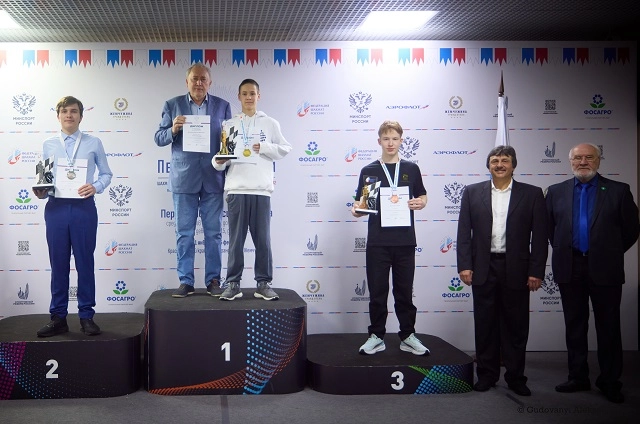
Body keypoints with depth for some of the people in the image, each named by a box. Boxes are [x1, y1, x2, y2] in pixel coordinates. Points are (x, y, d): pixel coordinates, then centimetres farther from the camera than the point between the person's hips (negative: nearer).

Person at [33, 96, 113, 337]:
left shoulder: (93, 143, 6)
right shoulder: (49, 145, 11)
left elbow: (106, 174, 8)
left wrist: (95, 187, -10)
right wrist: (40, 191, -8)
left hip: (84, 208, -2)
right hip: (56, 208, 2)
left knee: (85, 262, 2)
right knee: (58, 264, 5)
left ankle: (86, 316, 10)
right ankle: (58, 317, 13)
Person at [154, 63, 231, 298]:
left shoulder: (222, 106, 7)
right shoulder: (172, 105, 6)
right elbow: (159, 138, 4)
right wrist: (173, 129, -16)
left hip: (213, 178, 0)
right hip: (184, 178, 0)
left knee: (213, 233, 5)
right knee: (184, 233, 4)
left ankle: (213, 280, 13)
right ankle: (186, 281, 11)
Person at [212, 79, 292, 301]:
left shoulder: (270, 123, 10)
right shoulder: (229, 124, 11)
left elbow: (285, 149, 9)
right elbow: (221, 155, 6)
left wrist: (265, 147, -6)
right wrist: (218, 162, -15)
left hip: (261, 189, 0)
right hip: (236, 189, 0)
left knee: (263, 239, 3)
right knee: (235, 240, 3)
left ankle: (263, 284, 11)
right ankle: (233, 284, 10)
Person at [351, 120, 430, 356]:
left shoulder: (411, 169, 7)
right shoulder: (369, 171, 5)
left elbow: (422, 197, 15)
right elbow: (362, 204, 7)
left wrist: (420, 203, -7)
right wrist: (356, 210, -15)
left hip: (405, 241, 1)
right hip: (377, 242, 0)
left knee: (404, 291, 8)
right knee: (377, 291, 5)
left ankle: (408, 336, 19)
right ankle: (376, 336, 16)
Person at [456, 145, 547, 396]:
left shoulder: (532, 194, 3)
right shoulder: (472, 192, 6)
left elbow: (539, 236, 0)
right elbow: (464, 232, 3)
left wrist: (536, 271, -6)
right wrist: (465, 265, -4)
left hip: (516, 269, -1)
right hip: (483, 269, 1)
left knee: (516, 326, 6)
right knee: (485, 325, 8)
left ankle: (515, 377, 18)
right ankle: (487, 374, 20)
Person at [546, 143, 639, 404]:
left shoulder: (618, 191, 0)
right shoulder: (556, 192, 7)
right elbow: (549, 227, 12)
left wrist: (611, 253, 5)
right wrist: (562, 251, 10)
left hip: (604, 269, -2)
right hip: (570, 268, 2)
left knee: (608, 327, 4)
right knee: (574, 326, 10)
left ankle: (610, 382, 13)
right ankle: (578, 377, 21)